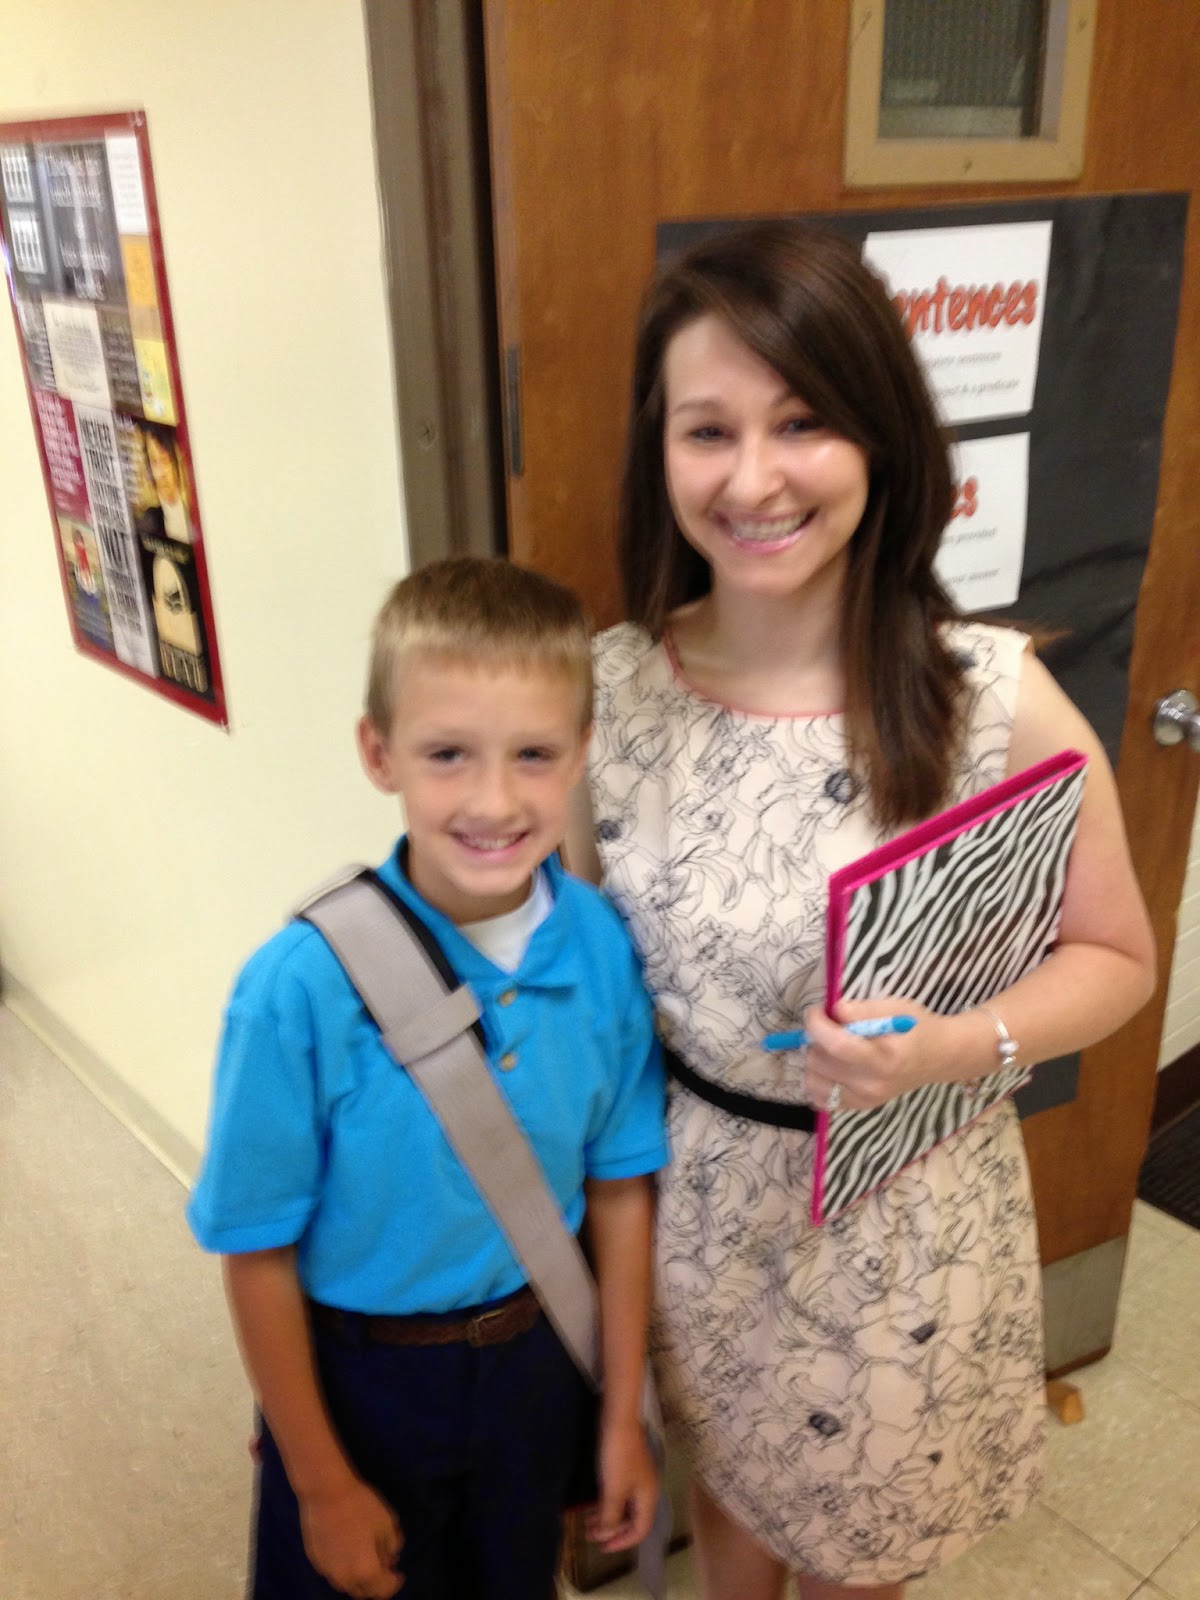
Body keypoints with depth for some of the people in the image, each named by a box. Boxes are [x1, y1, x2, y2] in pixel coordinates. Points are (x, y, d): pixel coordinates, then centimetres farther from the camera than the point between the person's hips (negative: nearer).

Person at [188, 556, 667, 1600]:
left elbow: (618, 1187, -4)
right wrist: (322, 1485, -5)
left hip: (533, 1353, 3)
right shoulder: (303, 989, -28)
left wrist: (624, 1417, 5)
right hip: (360, 1378, -3)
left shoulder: (607, 951, -18)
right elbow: (258, 1253, -16)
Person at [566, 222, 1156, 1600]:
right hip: (696, 1194, 2)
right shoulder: (608, 688, -13)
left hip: (905, 1209, -2)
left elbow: (1115, 957, -8)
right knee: (729, 1483, 29)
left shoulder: (996, 698, -21)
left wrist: (953, 1047, -26)